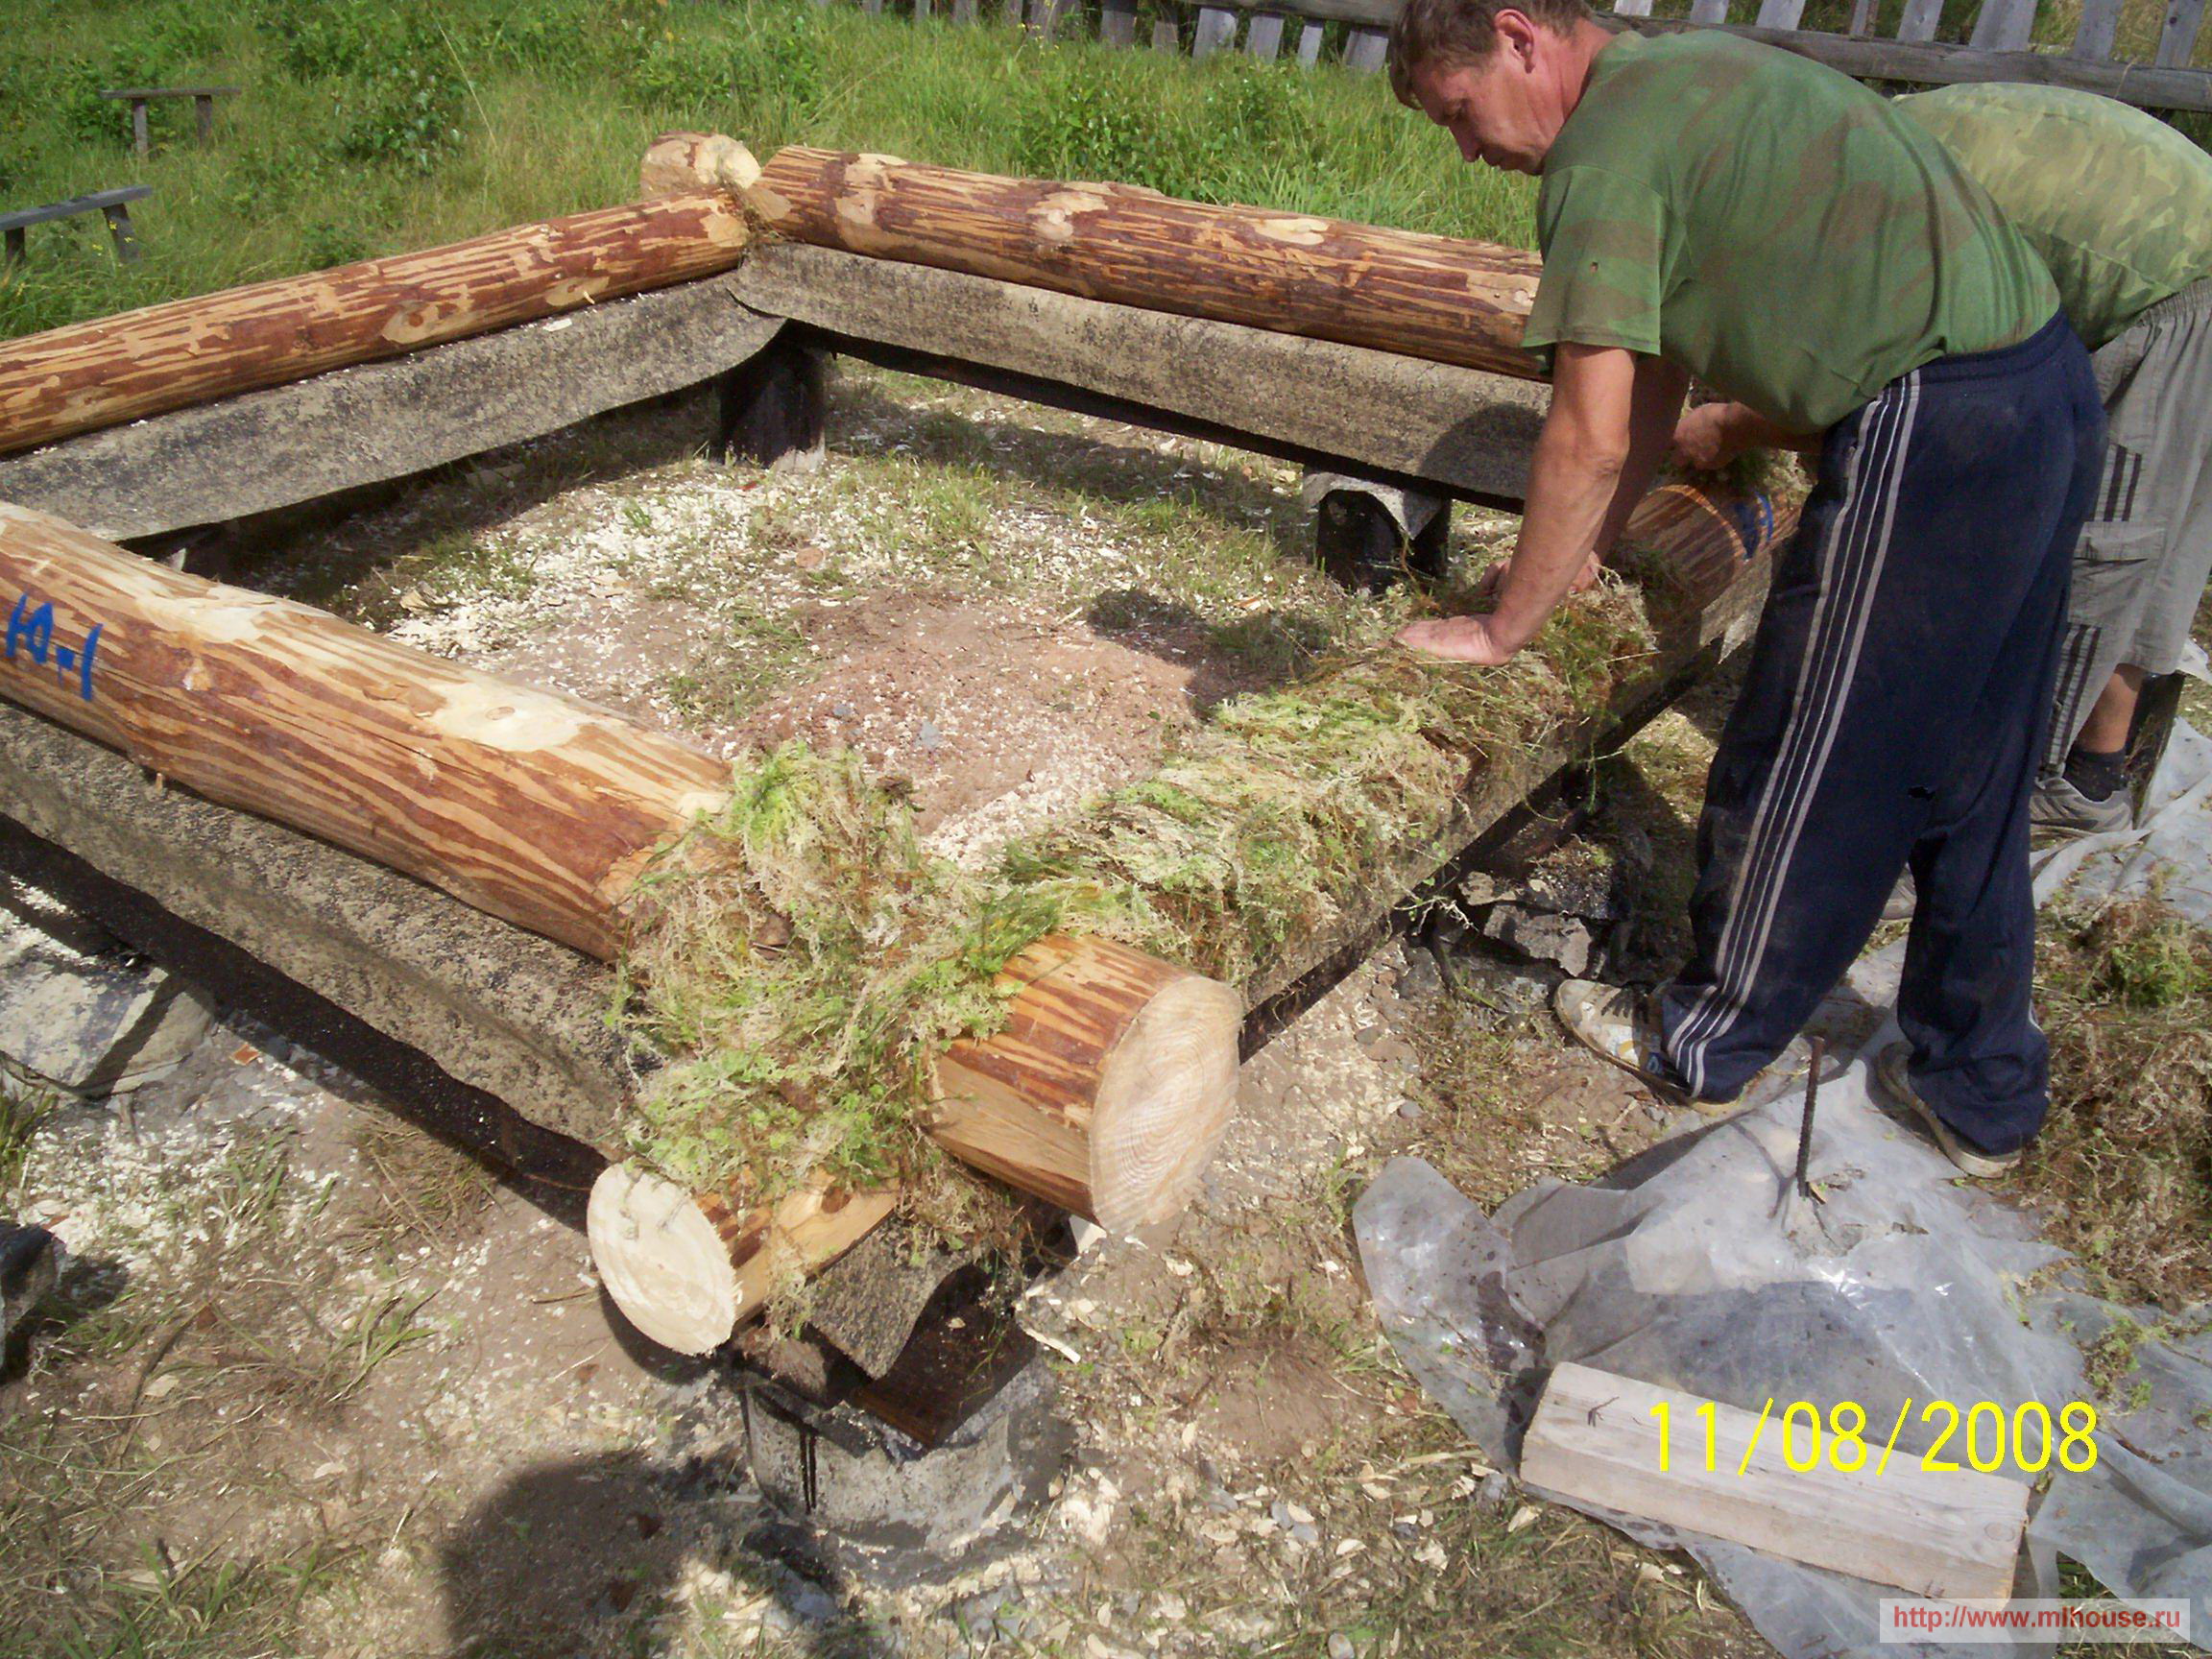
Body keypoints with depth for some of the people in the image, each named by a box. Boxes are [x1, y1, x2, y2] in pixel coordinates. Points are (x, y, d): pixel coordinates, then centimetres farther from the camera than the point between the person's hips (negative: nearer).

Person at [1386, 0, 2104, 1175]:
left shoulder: (1605, 142, -11)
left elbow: (1592, 439, -13)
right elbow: (1653, 398, 22)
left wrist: (1504, 628, -2)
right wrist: (1570, 561, 23)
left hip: (1933, 435, -10)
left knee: (1801, 770, 7)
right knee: (1971, 784, 19)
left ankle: (1712, 1043, 27)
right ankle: (1985, 1093, 33)